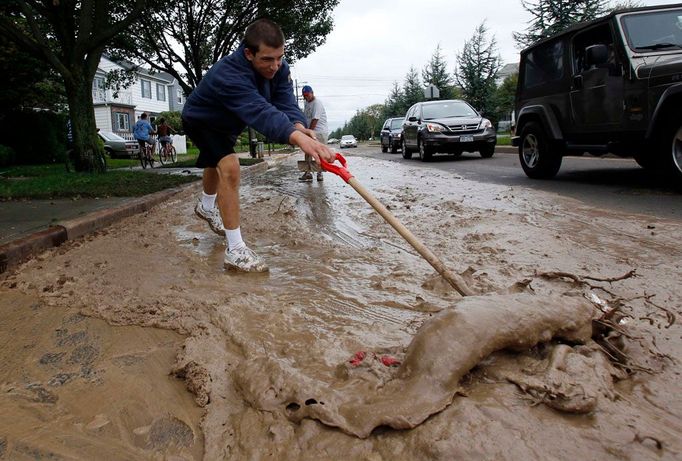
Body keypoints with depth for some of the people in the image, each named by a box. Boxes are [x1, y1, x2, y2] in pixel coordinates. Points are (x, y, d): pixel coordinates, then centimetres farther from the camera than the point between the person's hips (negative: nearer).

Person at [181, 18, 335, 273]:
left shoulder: (277, 66, -22)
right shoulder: (228, 75, -45)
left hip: (225, 124, 8)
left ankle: (206, 207, 60)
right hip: (200, 120, -8)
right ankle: (235, 250, -26)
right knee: (230, 168, -28)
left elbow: (285, 101, -33)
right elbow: (260, 112, -61)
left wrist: (299, 125, -57)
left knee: (216, 163, 29)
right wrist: (297, 138, -77)